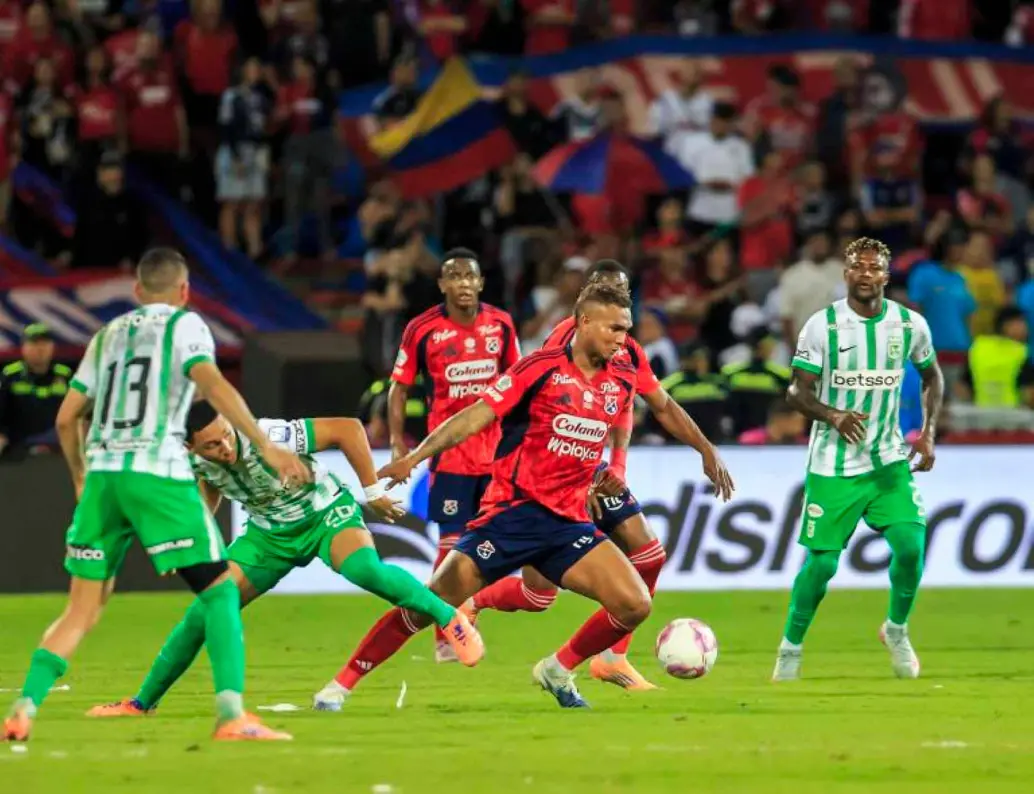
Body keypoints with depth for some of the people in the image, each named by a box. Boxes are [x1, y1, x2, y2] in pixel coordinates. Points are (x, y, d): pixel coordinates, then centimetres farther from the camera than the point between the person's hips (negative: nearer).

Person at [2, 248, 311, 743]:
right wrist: (266, 446, -14)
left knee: (82, 611, 10)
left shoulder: (108, 334, 22)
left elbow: (66, 418, 22)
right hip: (157, 471, -5)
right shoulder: (183, 325, 7)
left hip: (103, 473, 5)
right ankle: (230, 715, -14)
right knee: (219, 589, 0)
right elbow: (214, 386, -11)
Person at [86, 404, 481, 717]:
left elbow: (348, 429, -29)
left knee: (364, 569, -37)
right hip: (270, 533, 5)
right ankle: (142, 703, 11)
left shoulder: (270, 438, -36)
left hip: (326, 515, -5)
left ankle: (450, 618, -17)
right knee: (204, 612, -4)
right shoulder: (199, 461, -18)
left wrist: (372, 491, -23)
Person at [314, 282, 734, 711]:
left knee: (634, 604, -12)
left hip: (569, 521, 5)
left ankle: (558, 671, 12)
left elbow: (664, 406, 28)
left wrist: (707, 451, 33)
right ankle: (341, 685, 3)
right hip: (514, 511, -5)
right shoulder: (541, 368, -10)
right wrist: (414, 457, -23)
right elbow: (475, 417, -14)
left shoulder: (624, 375, 6)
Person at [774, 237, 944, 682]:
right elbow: (797, 392, -9)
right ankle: (790, 649, 17)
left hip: (888, 461, 2)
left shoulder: (911, 325, 0)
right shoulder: (822, 325, -9)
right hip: (832, 466, -2)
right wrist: (833, 416, -28)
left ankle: (896, 630, 12)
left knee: (911, 544, -14)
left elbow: (932, 377, 17)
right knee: (822, 562, -3)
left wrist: (928, 432, 5)